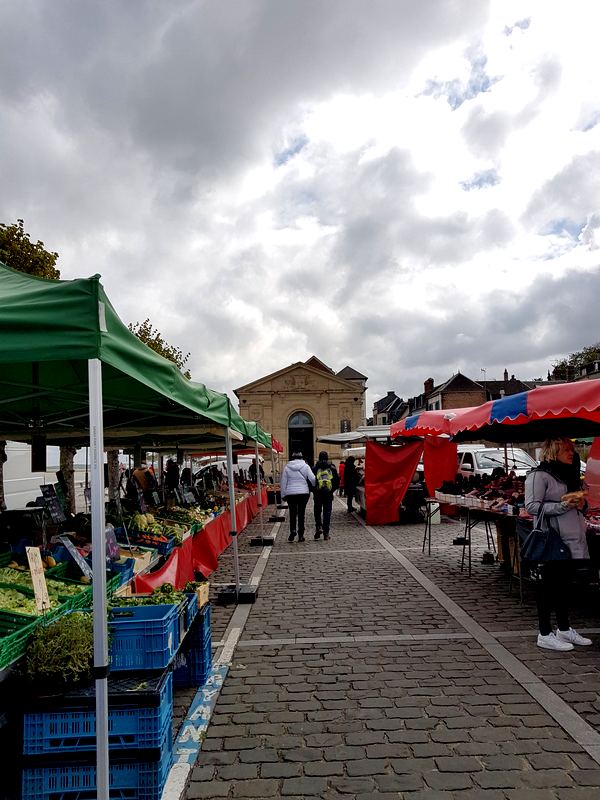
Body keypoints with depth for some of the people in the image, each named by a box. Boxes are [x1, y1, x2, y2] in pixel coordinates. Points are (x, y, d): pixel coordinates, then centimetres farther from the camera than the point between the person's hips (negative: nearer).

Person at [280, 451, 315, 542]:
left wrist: (283, 494, 10)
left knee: (292, 513, 11)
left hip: (290, 493, 0)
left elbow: (283, 482, 4)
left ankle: (292, 530, -7)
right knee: (301, 513, 5)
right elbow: (312, 479, -6)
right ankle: (300, 535, 6)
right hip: (303, 493, 0)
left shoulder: (287, 467, 3)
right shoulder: (305, 466, 0)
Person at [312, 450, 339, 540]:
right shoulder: (332, 468, 1)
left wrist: (313, 490, 10)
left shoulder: (315, 468, -3)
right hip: (329, 494, 1)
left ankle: (318, 527, -5)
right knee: (327, 513, 6)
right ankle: (326, 533, 5)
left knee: (317, 511, 14)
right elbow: (337, 482, 4)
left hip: (318, 494, -1)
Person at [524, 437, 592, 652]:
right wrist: (563, 505, -24)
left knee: (564, 584, 16)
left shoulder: (569, 474, 16)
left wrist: (581, 503, 4)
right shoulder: (539, 475, -11)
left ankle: (564, 629, 29)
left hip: (571, 539, 9)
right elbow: (532, 506, -18)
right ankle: (545, 634, 9)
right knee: (548, 585, -1)